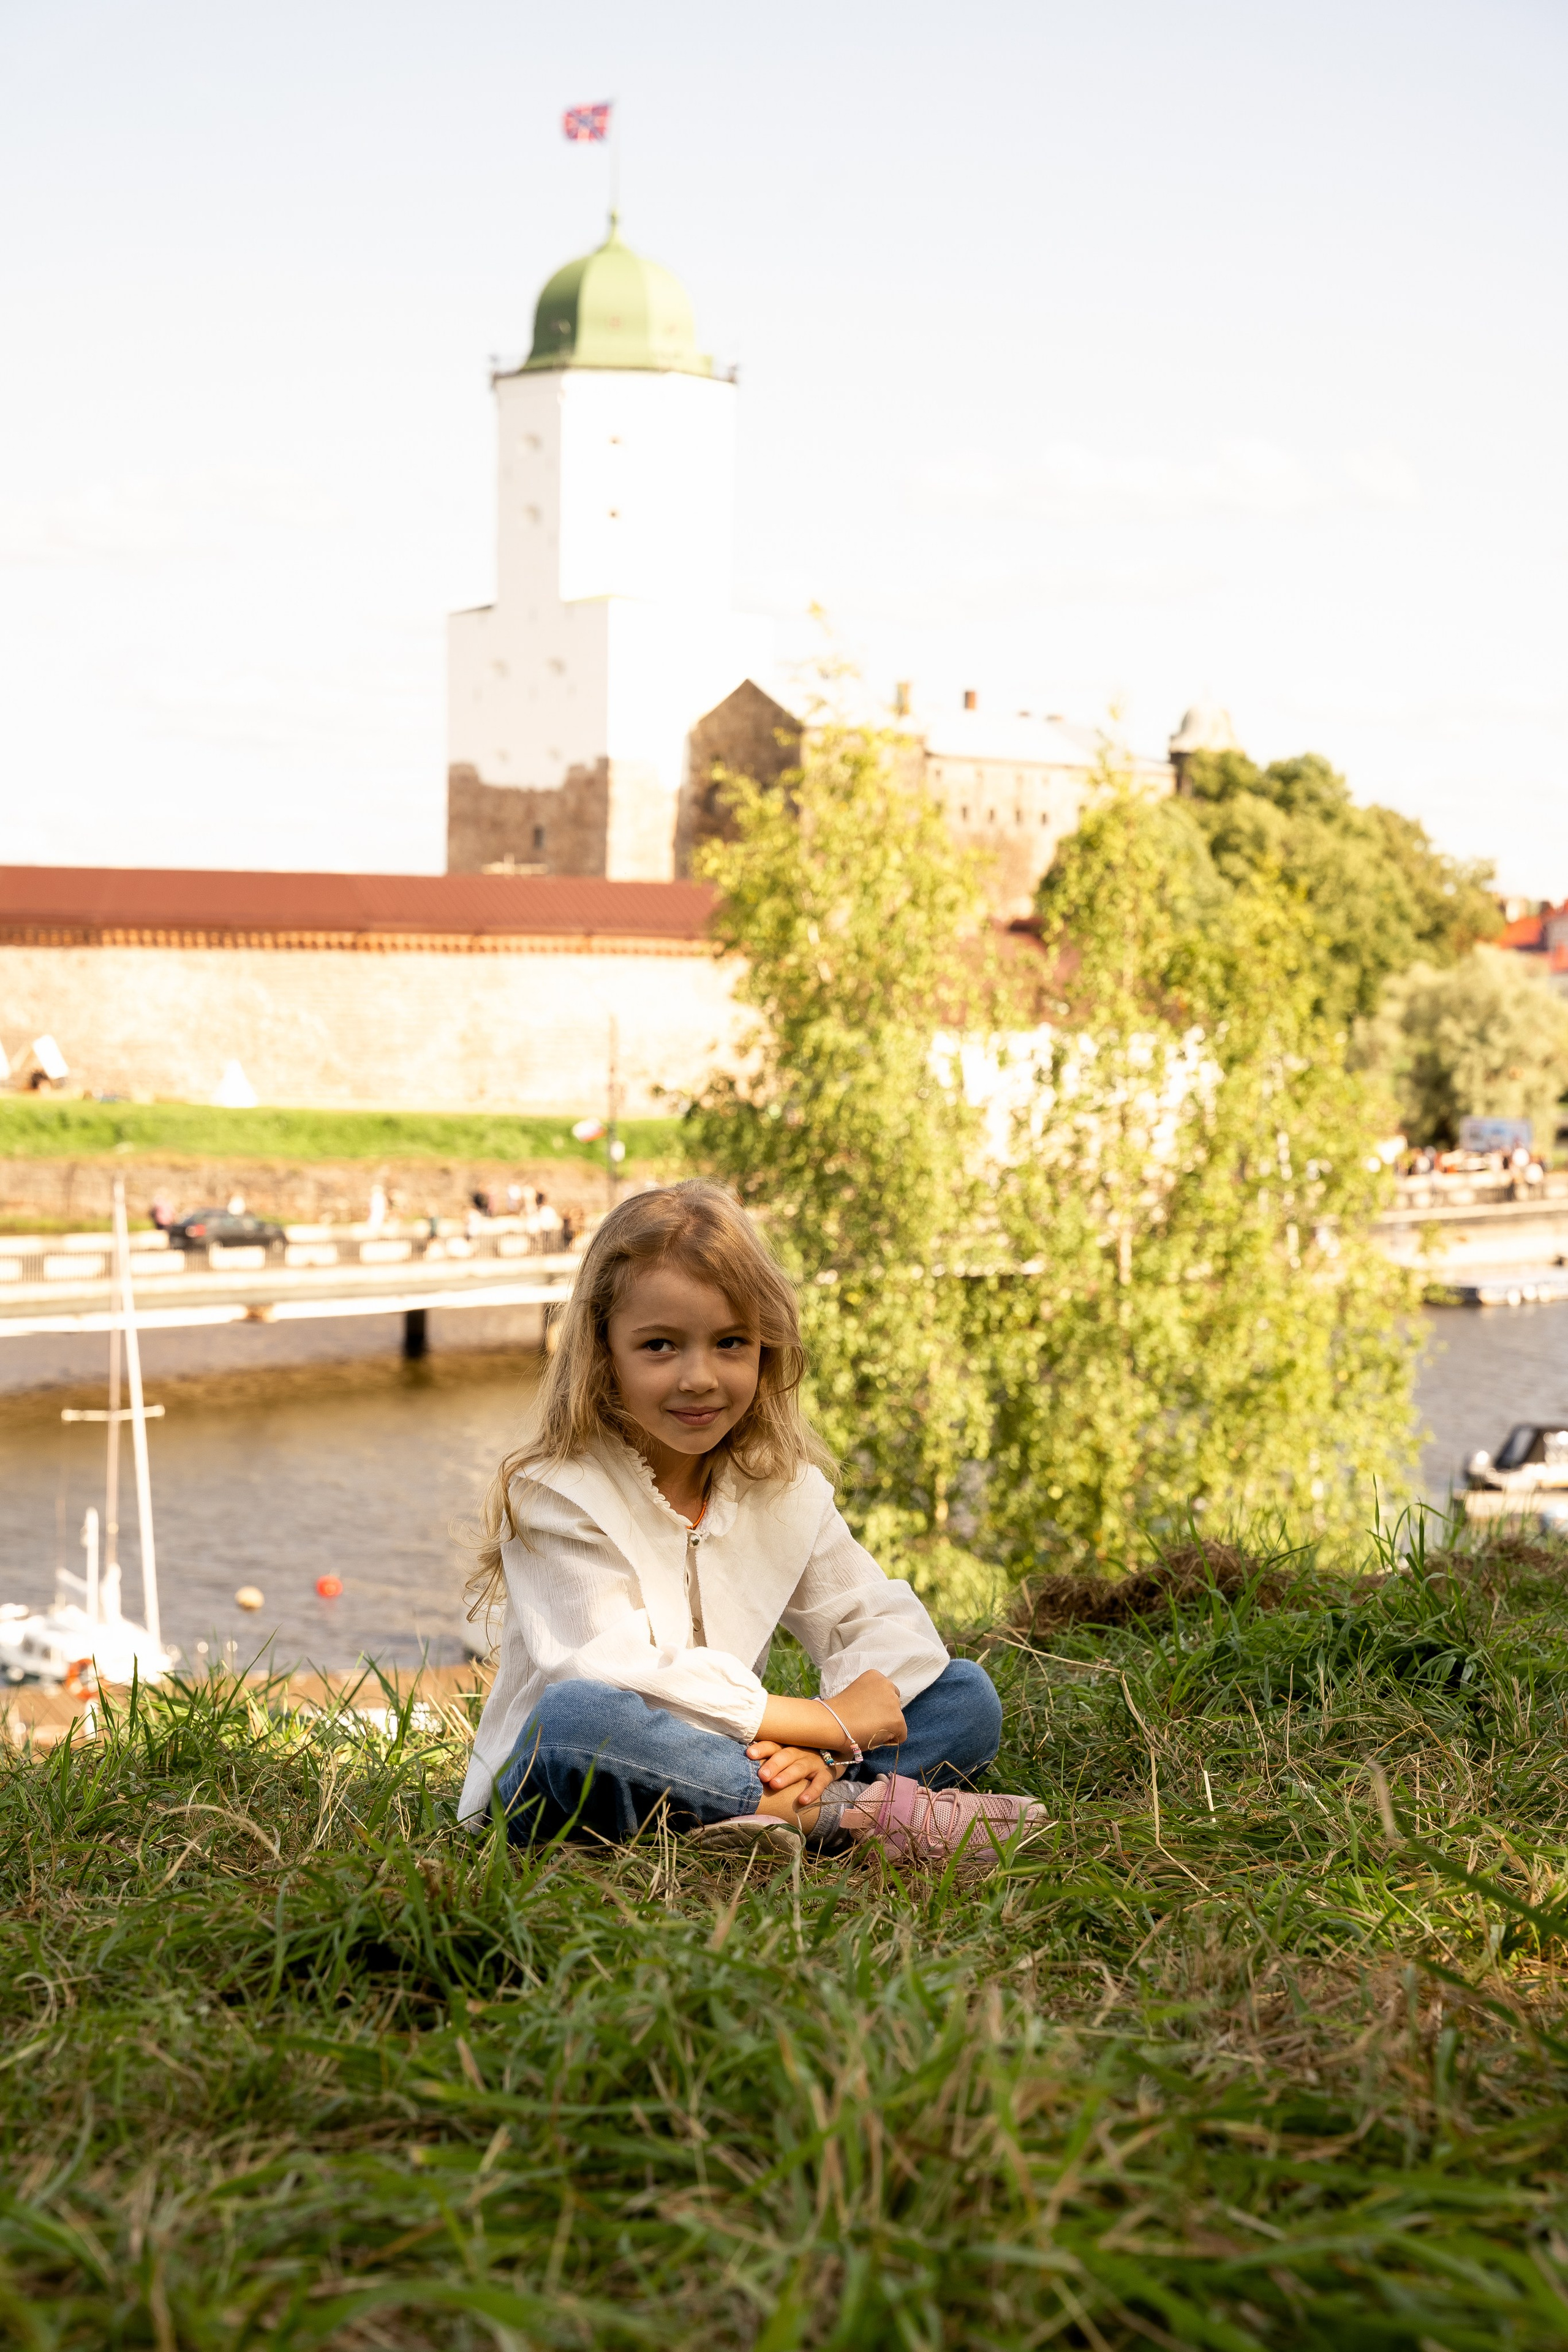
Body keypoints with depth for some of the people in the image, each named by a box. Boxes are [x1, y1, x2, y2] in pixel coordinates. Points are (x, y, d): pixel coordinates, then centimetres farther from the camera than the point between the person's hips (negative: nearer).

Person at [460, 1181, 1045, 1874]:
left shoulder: (784, 1487, 6)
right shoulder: (557, 1494, -12)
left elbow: (889, 1625, 4)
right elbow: (619, 1671, -24)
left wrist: (820, 1749, -17)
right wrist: (823, 1720, -20)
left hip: (718, 1768, 6)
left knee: (967, 1697, -4)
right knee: (575, 1719, -41)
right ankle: (848, 1814, -27)